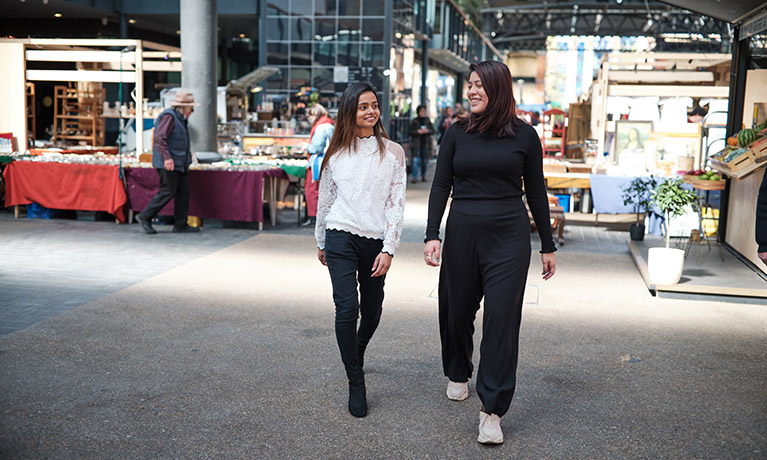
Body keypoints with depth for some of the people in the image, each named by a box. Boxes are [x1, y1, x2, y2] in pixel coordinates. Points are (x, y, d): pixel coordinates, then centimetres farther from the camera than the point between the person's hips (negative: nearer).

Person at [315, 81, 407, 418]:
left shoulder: (392, 152, 2)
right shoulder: (336, 154, 5)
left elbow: (397, 203, -2)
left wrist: (389, 249, -9)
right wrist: (321, 242, 20)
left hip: (375, 241, 1)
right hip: (341, 238, 0)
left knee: (372, 311, 11)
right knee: (347, 307, -13)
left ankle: (357, 353, 43)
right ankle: (355, 382, 1)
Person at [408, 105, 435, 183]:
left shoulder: (427, 120, 8)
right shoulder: (414, 121, 0)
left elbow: (432, 130, 8)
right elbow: (410, 132, -3)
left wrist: (427, 131, -12)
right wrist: (418, 131, -16)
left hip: (426, 144, 3)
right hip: (416, 144, -3)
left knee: (425, 161, 8)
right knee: (416, 160, -11)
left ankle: (423, 176, 24)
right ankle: (415, 177, -9)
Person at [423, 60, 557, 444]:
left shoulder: (524, 135, 2)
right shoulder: (457, 134, 5)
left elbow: (536, 193, 7)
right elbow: (440, 186, 3)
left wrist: (548, 246, 9)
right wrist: (432, 235, -9)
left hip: (509, 236, -2)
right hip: (462, 231, 2)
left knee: (501, 316, -6)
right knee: (457, 311, 12)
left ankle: (492, 410, 1)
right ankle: (458, 374, 41)